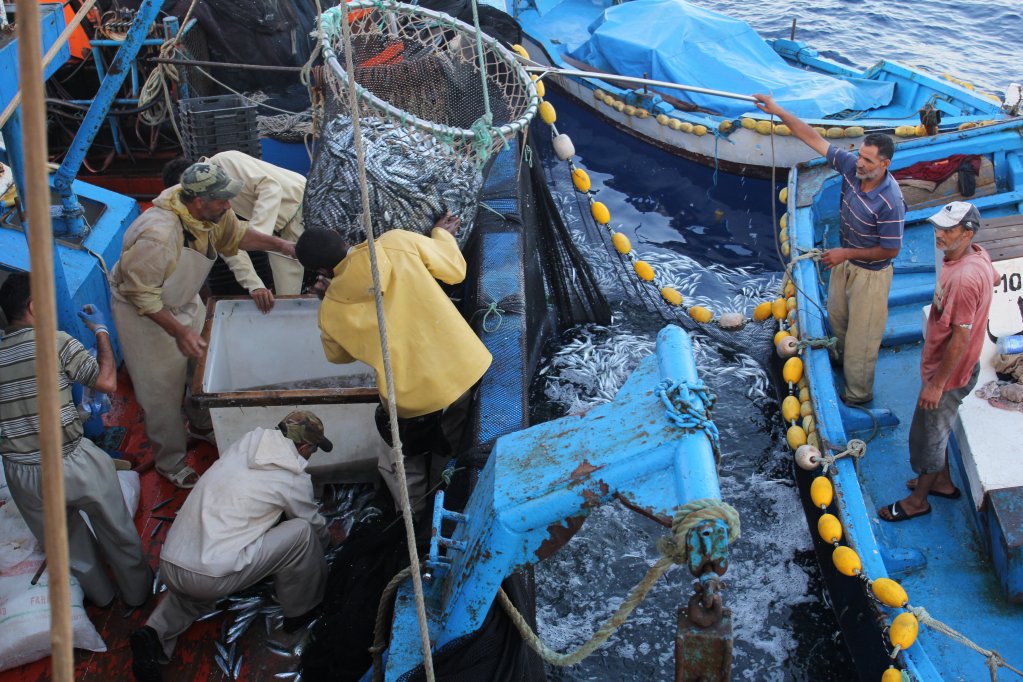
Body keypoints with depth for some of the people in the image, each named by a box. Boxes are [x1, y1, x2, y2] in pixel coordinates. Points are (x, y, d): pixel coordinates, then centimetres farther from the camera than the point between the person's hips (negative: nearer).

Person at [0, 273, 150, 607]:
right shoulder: (55, 341, -14)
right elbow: (107, 382, -12)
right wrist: (101, 331, 0)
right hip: (74, 464, -4)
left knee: (68, 543, 26)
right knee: (117, 532, 21)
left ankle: (100, 594, 45)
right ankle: (137, 591, 38)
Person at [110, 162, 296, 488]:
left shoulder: (211, 212, -16)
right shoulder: (158, 235, -40)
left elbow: (236, 235, 6)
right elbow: (141, 294, -31)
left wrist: (282, 246, -3)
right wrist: (178, 331, -33)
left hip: (185, 302, 8)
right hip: (144, 313, -8)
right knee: (163, 391, 3)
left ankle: (201, 427, 48)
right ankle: (169, 462, 23)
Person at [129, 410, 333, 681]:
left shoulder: (246, 444, 13)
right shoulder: (293, 479, -3)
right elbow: (315, 525, 16)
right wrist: (325, 541, 39)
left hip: (168, 565, 7)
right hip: (211, 579, -7)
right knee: (302, 532, -1)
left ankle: (155, 633, 15)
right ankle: (301, 611, 18)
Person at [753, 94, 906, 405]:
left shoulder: (890, 203, -35)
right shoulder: (851, 166, -18)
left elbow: (890, 251, -25)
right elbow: (814, 139, -12)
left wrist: (845, 253, -21)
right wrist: (778, 111, -17)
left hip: (870, 273, -8)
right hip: (844, 262, 8)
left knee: (861, 333, 10)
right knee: (837, 315, 30)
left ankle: (859, 393, 30)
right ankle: (842, 356, 60)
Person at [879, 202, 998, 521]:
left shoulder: (964, 278, -35)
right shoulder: (978, 255, -5)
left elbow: (961, 338, -30)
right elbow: (994, 279, 19)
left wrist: (937, 383, -22)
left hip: (948, 372, -9)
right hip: (941, 363, 10)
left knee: (928, 434, 9)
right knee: (937, 428, 27)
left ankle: (918, 500, 29)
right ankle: (942, 481, 47)